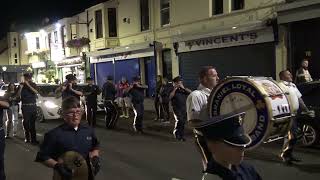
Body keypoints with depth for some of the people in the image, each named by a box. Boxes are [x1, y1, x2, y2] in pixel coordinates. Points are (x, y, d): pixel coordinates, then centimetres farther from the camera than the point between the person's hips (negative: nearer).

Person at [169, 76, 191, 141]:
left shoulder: (184, 89, 14)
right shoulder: (173, 90, 4)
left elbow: (190, 92, -1)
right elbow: (170, 97, -13)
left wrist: (183, 88, -9)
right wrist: (175, 89, -13)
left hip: (184, 108, 4)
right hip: (177, 109, -4)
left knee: (183, 122, 5)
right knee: (179, 120, -18)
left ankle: (181, 136, 16)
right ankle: (176, 132, 5)